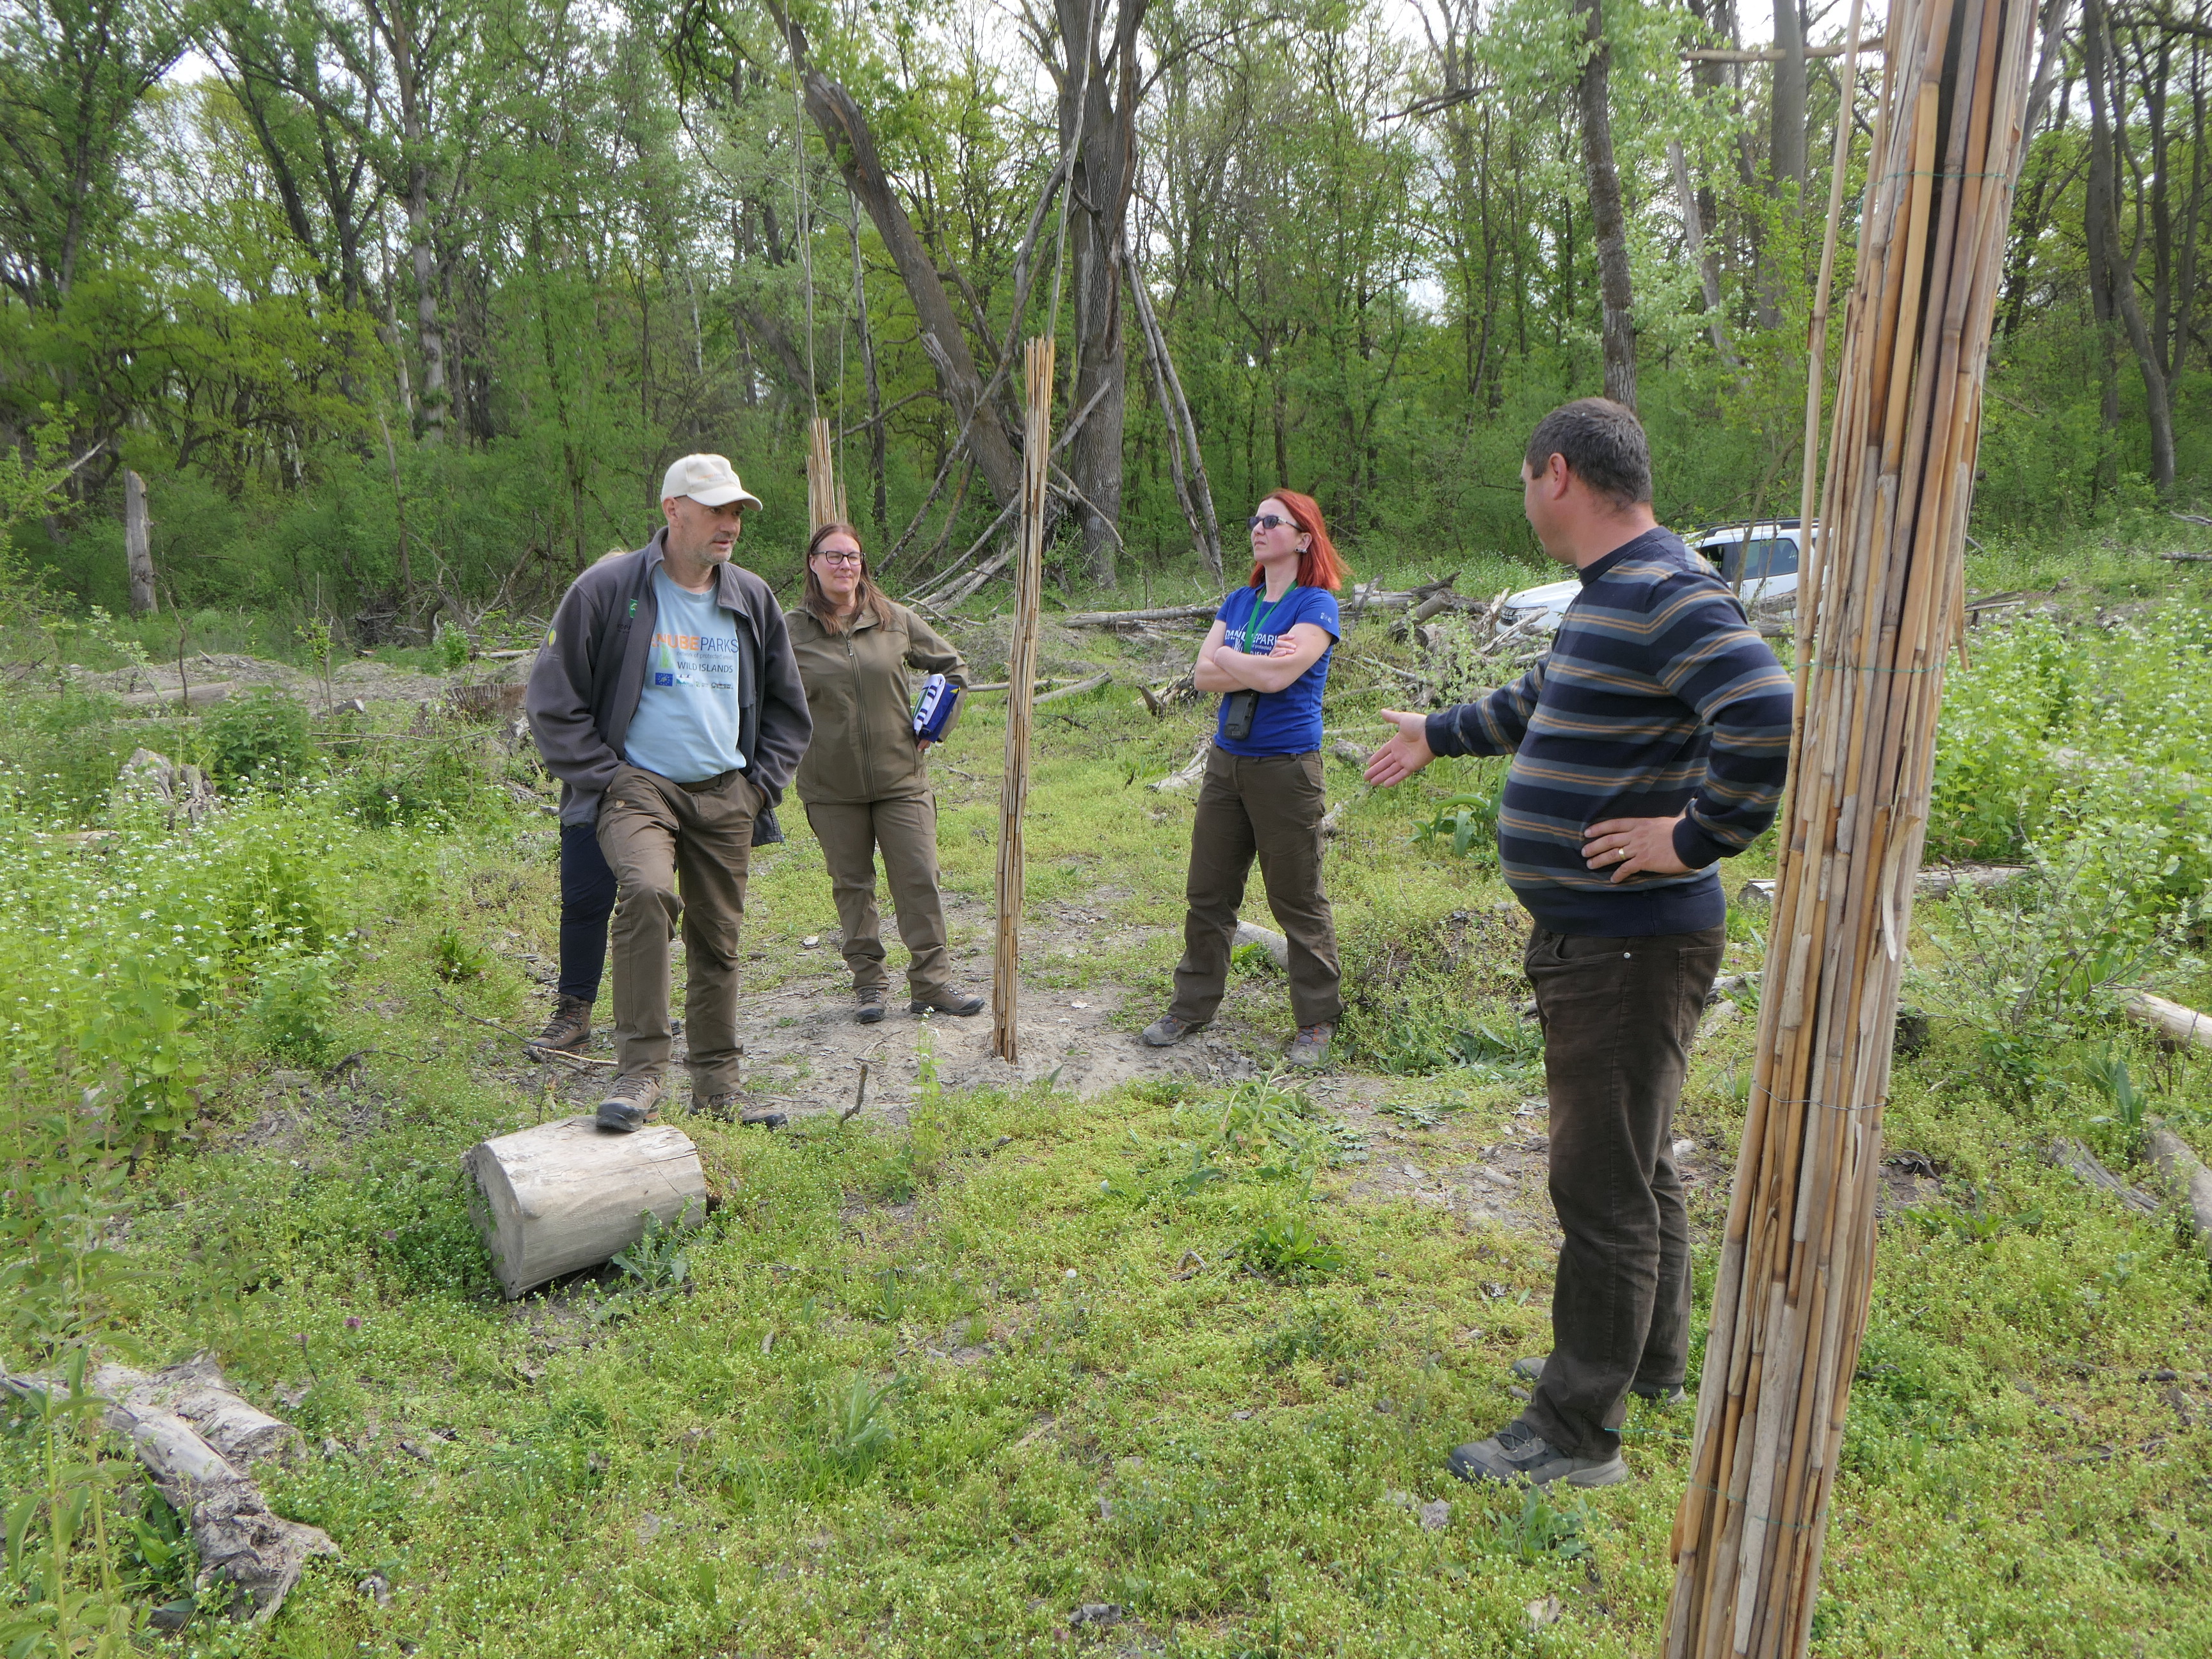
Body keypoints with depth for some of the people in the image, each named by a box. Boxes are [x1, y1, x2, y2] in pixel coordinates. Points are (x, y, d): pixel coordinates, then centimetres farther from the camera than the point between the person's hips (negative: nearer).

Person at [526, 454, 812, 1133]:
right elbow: (554, 700, -2)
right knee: (647, 890, -31)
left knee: (718, 940, 9)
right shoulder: (606, 590, -5)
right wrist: (604, 780, -8)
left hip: (726, 795, 5)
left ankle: (717, 1088, 24)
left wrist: (761, 785, 9)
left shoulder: (753, 600, 10)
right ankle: (640, 1069, -22)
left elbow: (786, 707, 20)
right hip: (637, 784, -4)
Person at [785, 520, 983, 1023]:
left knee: (919, 879, -1)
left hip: (901, 777, 1)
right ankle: (869, 982, 20)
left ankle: (932, 981, 9)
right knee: (852, 886, 8)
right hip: (832, 788, 0)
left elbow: (952, 666, 15)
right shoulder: (791, 631, -1)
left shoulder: (895, 620, 3)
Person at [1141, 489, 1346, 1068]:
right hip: (1226, 760, 7)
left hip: (1286, 767, -6)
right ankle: (1191, 1006, 24)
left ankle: (1317, 1022, 14)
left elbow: (1278, 677, -22)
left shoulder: (1316, 605, -8)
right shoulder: (1237, 602, 12)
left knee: (1298, 900, 1)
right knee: (1207, 892, 11)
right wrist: (1259, 666, -13)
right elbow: (1202, 675, 0)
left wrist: (1227, 657, -6)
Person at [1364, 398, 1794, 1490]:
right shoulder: (1612, 595, 14)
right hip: (1590, 940, 10)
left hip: (1629, 949, -10)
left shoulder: (1666, 597, -19)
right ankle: (1647, 1360, 40)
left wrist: (1693, 838, -24)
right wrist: (1438, 735, 42)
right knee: (1633, 1164, 22)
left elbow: (1767, 722, -34)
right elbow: (1543, 700, 32)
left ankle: (1579, 1432, 13)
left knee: (1604, 1186, 0)